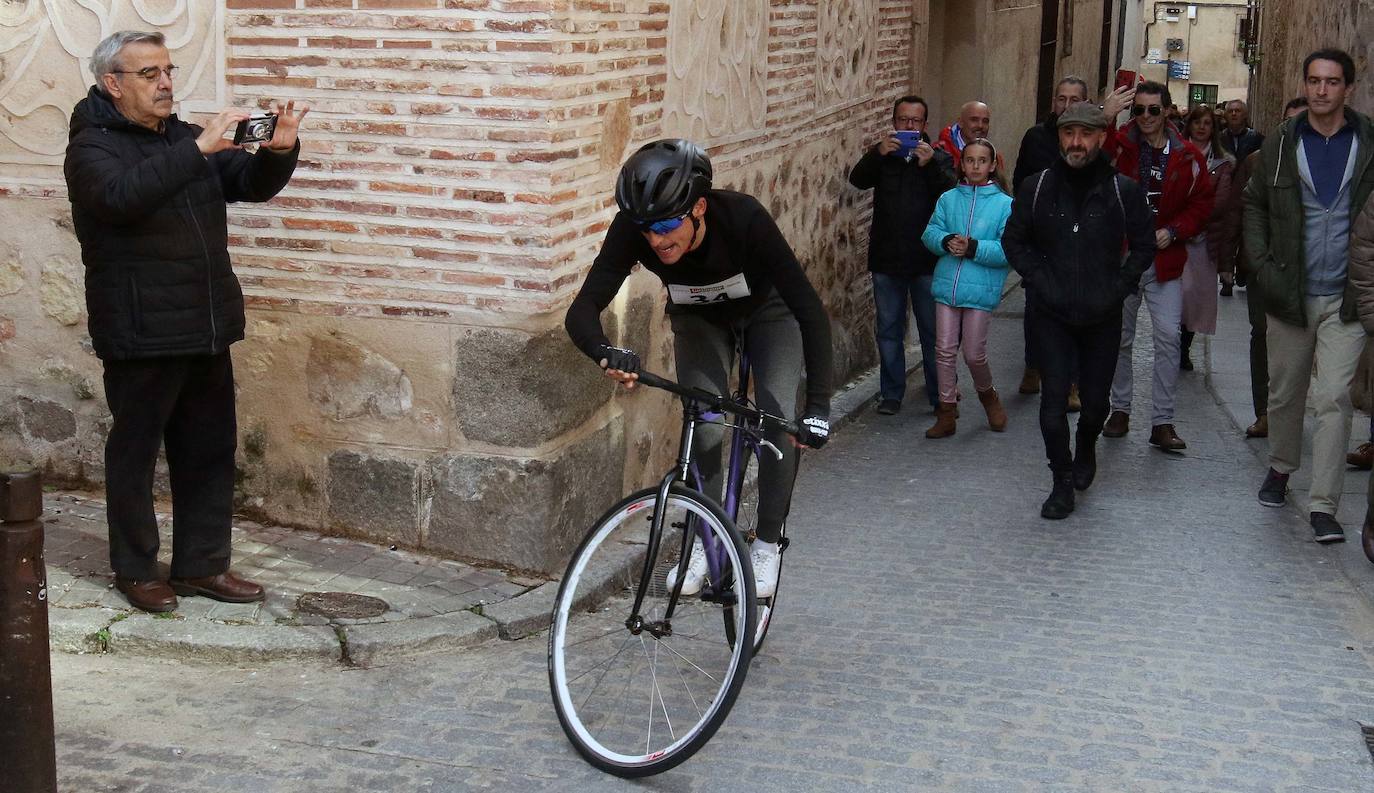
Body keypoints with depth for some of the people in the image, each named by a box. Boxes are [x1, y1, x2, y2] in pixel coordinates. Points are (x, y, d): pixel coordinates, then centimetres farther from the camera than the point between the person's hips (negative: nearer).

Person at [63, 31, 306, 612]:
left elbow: (253, 184, 11)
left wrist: (279, 150, -11)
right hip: (140, 335, -7)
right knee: (135, 451, 5)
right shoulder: (93, 146, -7)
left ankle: (203, 564, 22)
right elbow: (121, 195, -28)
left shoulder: (185, 138, 14)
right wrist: (199, 151, -32)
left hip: (207, 328, 7)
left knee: (210, 450, 11)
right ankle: (135, 569, 19)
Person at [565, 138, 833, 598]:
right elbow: (583, 310, -38)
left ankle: (767, 542, 6)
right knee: (704, 428, -14)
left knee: (778, 424, -16)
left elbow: (810, 311, -40)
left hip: (768, 310, -2)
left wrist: (818, 405, -47)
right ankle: (706, 539, 9)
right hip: (699, 319, 2)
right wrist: (606, 354, -61)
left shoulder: (745, 219, -42)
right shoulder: (633, 229, -35)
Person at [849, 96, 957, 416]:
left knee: (933, 330, 5)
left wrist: (930, 165, -27)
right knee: (888, 329, 9)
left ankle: (940, 395, 14)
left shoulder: (939, 158, 4)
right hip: (887, 259, 1)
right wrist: (877, 154, -28)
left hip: (927, 260, -1)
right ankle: (891, 394, 19)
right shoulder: (881, 155, 7)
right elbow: (857, 179, -12)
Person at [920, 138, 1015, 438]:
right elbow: (930, 232, 4)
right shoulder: (949, 199, 8)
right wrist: (946, 242, -17)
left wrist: (973, 248, -19)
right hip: (947, 285, 3)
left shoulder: (1004, 204, -2)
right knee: (945, 351, 4)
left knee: (974, 354, 2)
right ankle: (946, 412, 15)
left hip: (981, 289, -3)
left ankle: (987, 394, 33)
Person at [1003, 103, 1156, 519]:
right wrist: (1041, 281, -5)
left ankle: (1085, 450, 42)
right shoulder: (1036, 188, 0)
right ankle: (1062, 482, 10)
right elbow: (1014, 240, 8)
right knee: (1053, 402, -4)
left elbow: (1144, 246, 6)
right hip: (1052, 314, 0)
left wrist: (1117, 288, -6)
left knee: (1095, 401, 10)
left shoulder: (1124, 191, -3)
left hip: (1102, 316, 0)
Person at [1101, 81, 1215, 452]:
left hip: (1165, 261, 0)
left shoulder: (1188, 156, -1)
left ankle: (1162, 422, 2)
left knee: (1168, 338, -5)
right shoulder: (1118, 145, -4)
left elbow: (1202, 203, 5)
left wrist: (1173, 231, -9)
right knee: (1120, 338, 12)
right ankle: (1120, 410, 27)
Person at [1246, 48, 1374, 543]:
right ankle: (1281, 468, 38)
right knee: (1285, 391, 14)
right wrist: (1262, 265, -1)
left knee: (1334, 398, -8)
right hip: (1289, 295, 2)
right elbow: (1254, 206, 11)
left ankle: (1323, 506, -4)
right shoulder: (1281, 146, 4)